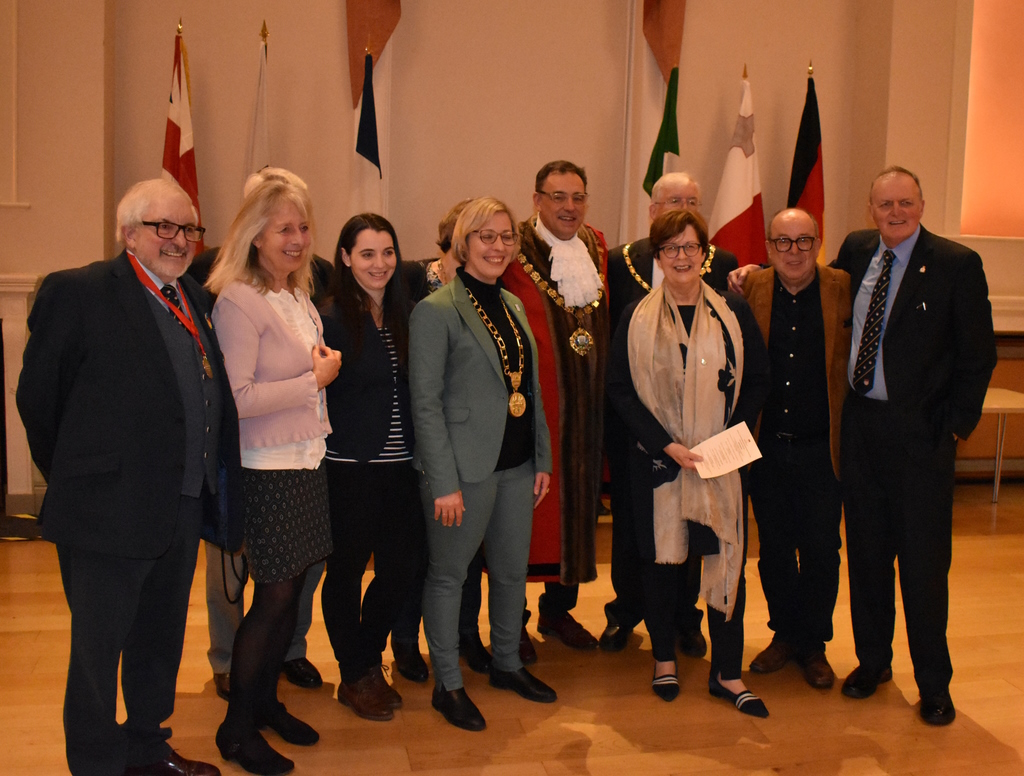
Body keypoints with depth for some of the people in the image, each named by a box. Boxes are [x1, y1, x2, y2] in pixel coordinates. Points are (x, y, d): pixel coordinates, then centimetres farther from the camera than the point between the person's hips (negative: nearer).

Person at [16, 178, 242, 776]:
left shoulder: (196, 300, 10)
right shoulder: (78, 292, -11)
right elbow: (38, 396, -7)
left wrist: (208, 490, 10)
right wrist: (74, 476, 1)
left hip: (183, 507, 7)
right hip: (110, 508, -7)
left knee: (161, 642, 22)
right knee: (98, 651, 8)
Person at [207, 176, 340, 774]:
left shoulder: (300, 297, 12)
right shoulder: (238, 300, -15)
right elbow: (237, 398, -22)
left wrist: (322, 371, 2)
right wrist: (314, 380, -15)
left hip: (309, 461, 8)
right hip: (269, 470, -8)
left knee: (292, 590, 14)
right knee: (274, 596, -1)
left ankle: (266, 700, 32)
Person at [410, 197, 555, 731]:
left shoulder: (513, 305, 11)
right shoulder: (436, 310, -11)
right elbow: (425, 403, -13)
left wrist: (542, 459, 11)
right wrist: (444, 483, -17)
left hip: (517, 466, 7)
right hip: (465, 469, -7)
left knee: (513, 570, 17)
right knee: (448, 576, 7)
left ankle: (507, 663, 37)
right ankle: (447, 684, 22)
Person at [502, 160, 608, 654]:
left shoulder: (597, 248, 12)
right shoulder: (515, 249, -6)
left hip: (586, 404, 6)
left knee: (577, 499, 13)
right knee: (526, 504, 0)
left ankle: (558, 608, 30)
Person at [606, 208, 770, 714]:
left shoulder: (733, 313, 4)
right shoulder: (637, 318, 1)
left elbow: (757, 381, 6)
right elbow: (619, 388, -2)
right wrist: (665, 443, -12)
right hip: (656, 459, 0)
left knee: (727, 559, 1)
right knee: (660, 556, 8)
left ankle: (727, 672, 14)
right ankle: (664, 658, 27)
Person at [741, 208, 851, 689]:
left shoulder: (844, 290, -3)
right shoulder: (750, 291, 0)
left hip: (821, 448, -1)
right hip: (766, 446, 2)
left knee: (821, 550, 5)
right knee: (774, 548, 13)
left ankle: (814, 644, 24)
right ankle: (784, 635, 32)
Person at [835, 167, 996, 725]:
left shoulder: (957, 264, -7)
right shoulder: (856, 250, 7)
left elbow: (978, 354, -5)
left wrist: (956, 424, -9)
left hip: (921, 431, -4)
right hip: (860, 423, 4)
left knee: (924, 559, 4)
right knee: (866, 550, 14)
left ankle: (933, 685, 19)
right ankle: (872, 660, 31)